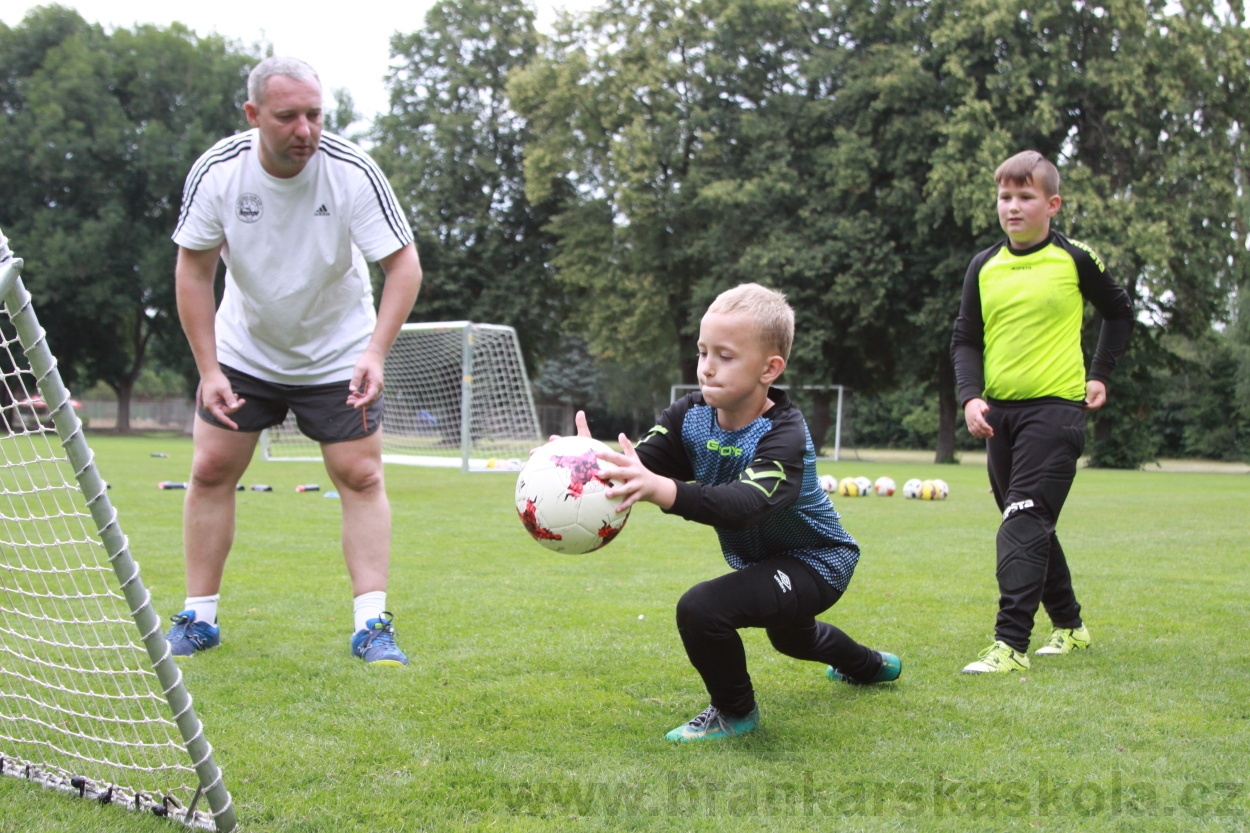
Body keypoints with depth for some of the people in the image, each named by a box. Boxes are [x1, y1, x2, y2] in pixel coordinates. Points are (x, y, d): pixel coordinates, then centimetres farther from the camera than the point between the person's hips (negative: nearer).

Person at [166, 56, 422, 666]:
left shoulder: (352, 171, -23)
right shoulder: (217, 171, -18)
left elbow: (403, 263, -20)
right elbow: (193, 272, -9)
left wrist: (376, 352, -33)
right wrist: (209, 370, -15)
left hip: (338, 356, -1)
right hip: (243, 351, 2)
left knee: (361, 477, -8)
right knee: (211, 470, 1)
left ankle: (372, 626, -4)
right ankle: (198, 618, 13)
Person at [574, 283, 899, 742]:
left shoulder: (783, 436, -36)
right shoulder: (690, 415, -16)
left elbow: (745, 505, -54)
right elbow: (639, 463, -28)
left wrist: (661, 489, -70)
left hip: (815, 562, -8)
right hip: (758, 558, 9)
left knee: (701, 607, -32)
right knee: (791, 637, 38)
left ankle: (735, 712, -5)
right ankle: (870, 665, 71)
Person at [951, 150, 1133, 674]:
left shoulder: (1074, 260, -2)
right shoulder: (984, 267, 7)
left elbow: (1119, 313, 13)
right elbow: (965, 339, 8)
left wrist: (1100, 374, 7)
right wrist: (971, 397, -6)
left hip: (1055, 407, -5)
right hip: (1000, 412, 5)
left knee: (1024, 523, -17)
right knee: (1029, 527, 13)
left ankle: (1010, 644, -20)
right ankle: (1069, 626, 30)